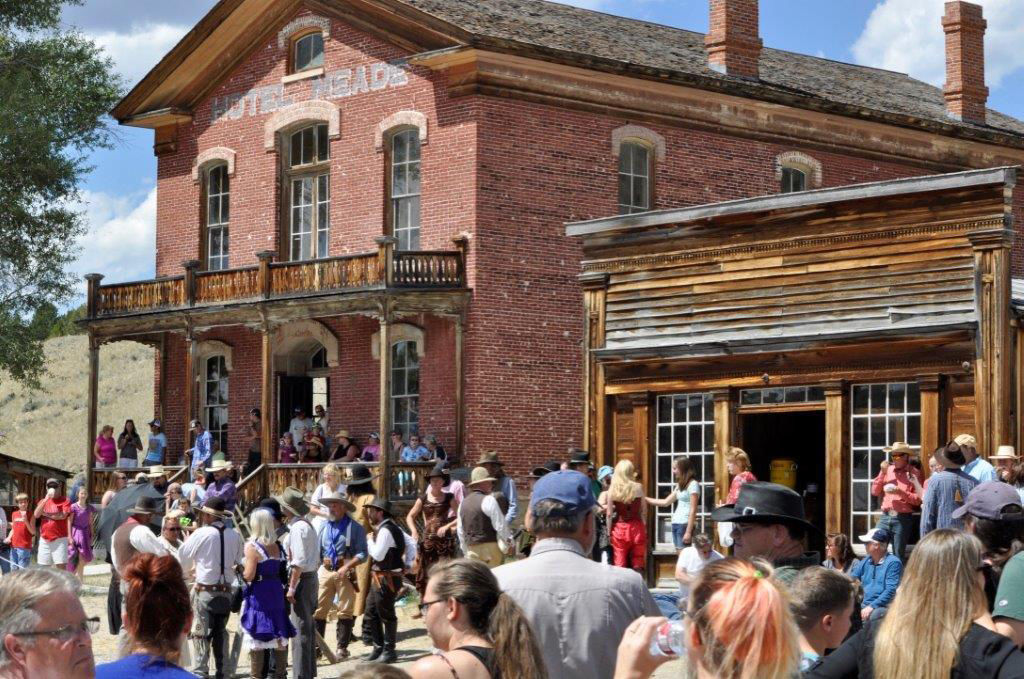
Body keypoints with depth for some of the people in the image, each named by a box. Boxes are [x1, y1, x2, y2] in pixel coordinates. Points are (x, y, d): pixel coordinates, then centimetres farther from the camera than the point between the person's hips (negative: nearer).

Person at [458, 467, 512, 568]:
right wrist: (509, 541, 5)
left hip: (471, 548, 6)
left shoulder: (463, 503, 10)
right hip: (490, 547, -6)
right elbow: (500, 525, -9)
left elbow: (460, 531, 15)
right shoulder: (488, 500, -11)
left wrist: (466, 551, 23)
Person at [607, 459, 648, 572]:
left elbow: (609, 514, -4)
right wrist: (645, 530, 11)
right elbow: (644, 512, -1)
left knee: (620, 566, 4)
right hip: (636, 528, 1)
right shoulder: (638, 488, -4)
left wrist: (609, 532, 4)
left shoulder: (612, 489, -5)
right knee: (637, 565, 7)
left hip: (619, 529, 0)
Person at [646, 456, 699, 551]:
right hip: (676, 523, 9)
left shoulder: (693, 484, -9)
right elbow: (666, 502, 23)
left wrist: (688, 532, -17)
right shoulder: (680, 485, 18)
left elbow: (693, 510, -13)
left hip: (685, 524, -9)